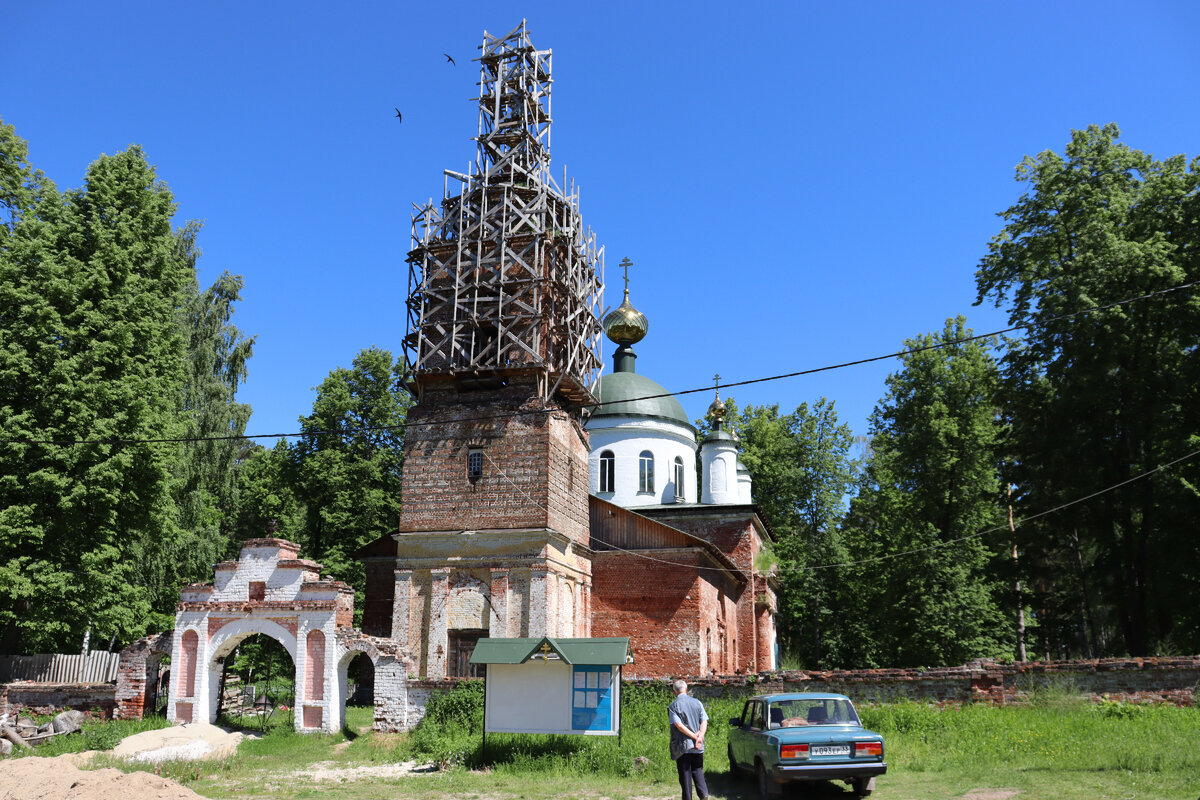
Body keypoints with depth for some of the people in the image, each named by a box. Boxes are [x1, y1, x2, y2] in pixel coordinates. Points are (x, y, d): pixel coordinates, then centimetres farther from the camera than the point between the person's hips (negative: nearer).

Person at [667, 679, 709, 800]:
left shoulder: (673, 706, -6)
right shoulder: (697, 703, 6)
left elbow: (679, 725, -15)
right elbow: (704, 721, -2)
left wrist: (694, 735, -11)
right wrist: (700, 737, -11)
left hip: (682, 747, -3)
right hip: (697, 747, 3)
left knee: (685, 773, 5)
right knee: (698, 771, 13)